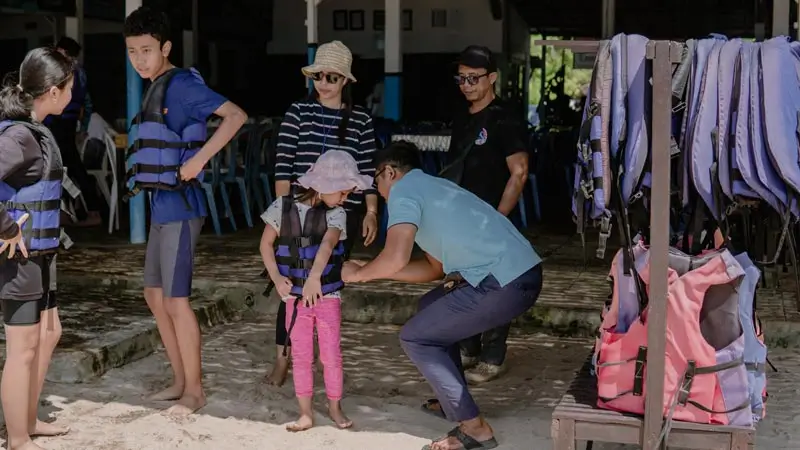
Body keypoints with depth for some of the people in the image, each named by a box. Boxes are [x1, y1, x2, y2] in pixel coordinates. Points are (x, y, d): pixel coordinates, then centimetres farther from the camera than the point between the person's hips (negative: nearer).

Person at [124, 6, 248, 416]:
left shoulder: (182, 84, -12)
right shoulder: (156, 89, 14)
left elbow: (236, 115, -22)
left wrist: (199, 159, -24)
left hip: (179, 206, -10)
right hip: (161, 206, 10)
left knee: (175, 300, -5)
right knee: (154, 295, 14)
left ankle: (194, 390, 7)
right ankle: (180, 381, 24)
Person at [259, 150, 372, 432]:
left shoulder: (336, 214, -8)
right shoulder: (283, 208, -5)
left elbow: (327, 244, -26)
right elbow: (266, 243, 4)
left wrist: (315, 276, -43)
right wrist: (276, 278, -8)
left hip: (327, 296, 0)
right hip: (295, 298, 1)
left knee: (331, 355, 4)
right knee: (300, 357, 6)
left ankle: (335, 407, 22)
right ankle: (306, 413, 15)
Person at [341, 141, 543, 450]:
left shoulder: (403, 189, -3)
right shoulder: (432, 187, 25)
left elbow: (395, 259, -16)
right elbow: (435, 268, 27)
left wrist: (358, 274, 4)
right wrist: (373, 271, 27)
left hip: (505, 284, -9)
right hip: (521, 273, 10)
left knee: (415, 338, 2)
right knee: (431, 308, 27)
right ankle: (453, 400, 33)